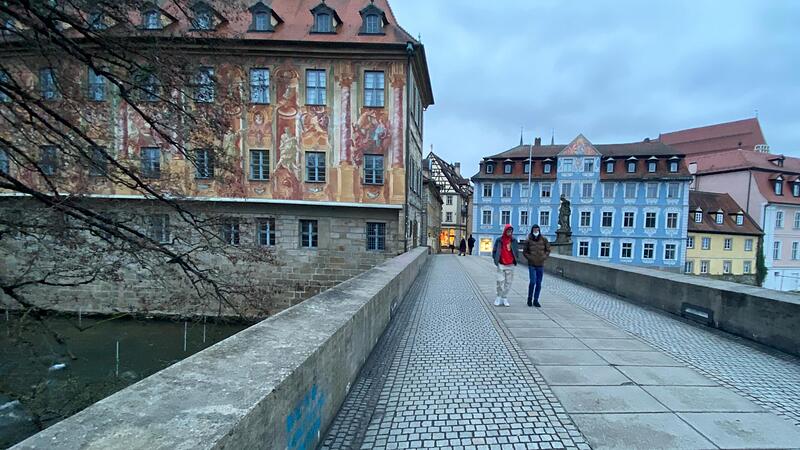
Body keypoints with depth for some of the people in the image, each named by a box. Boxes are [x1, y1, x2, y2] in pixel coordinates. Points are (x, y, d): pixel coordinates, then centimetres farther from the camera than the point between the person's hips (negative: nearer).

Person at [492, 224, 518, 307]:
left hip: (510, 265, 2)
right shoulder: (499, 240, 0)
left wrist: (515, 260, 3)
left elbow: (516, 252, 15)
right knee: (500, 282, -7)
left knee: (508, 283, 5)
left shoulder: (514, 241, 7)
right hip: (501, 265, -2)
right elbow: (494, 251, 5)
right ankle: (499, 297, 9)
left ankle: (505, 298, 15)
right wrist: (496, 259, -3)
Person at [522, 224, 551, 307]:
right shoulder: (528, 241, -3)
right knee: (533, 281, -13)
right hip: (532, 265, -2)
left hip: (541, 265, 3)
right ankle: (529, 298, 8)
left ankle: (536, 301, 16)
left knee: (539, 283, 5)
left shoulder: (544, 240, 2)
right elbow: (524, 252, 5)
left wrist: (544, 257, -3)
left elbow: (548, 250, 10)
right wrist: (530, 258, -7)